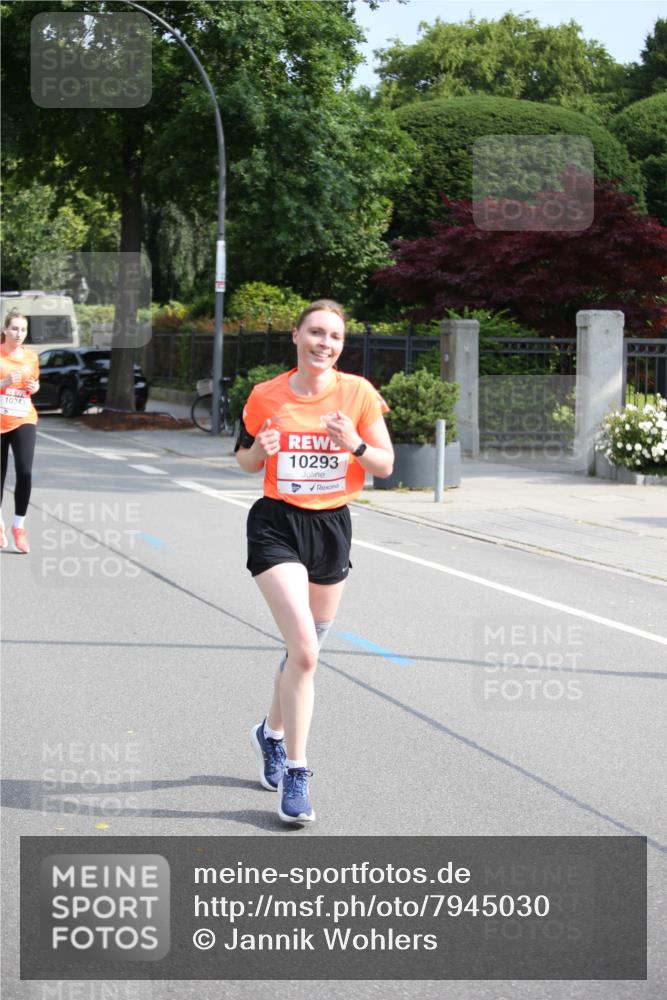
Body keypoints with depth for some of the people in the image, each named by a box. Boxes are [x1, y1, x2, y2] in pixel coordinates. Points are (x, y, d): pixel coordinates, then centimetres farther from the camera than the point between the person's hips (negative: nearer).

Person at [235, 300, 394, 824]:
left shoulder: (358, 393, -4)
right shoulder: (265, 397, -4)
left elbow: (386, 465, -2)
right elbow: (246, 460, 9)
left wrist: (355, 445, -21)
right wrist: (260, 450, -14)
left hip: (333, 525, 3)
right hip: (277, 525, -3)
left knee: (304, 650, 16)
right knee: (304, 649, -18)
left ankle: (272, 732, 44)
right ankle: (295, 772, -8)